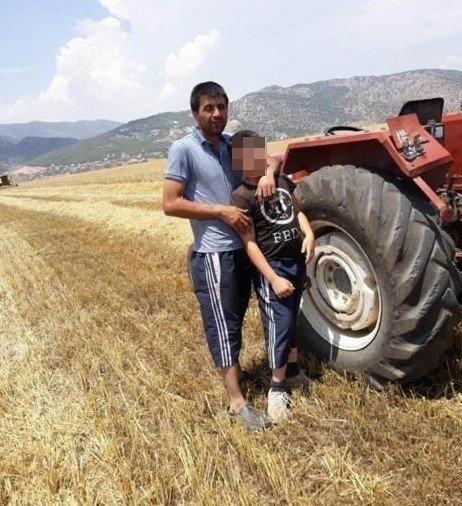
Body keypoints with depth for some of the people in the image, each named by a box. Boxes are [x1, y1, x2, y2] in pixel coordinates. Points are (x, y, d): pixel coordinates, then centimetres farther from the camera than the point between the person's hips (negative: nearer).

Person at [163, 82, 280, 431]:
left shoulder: (233, 144, 9)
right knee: (222, 325, -1)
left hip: (243, 248, 7)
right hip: (212, 253, -7)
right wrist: (221, 211, -18)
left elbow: (271, 157, 17)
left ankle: (232, 371, 40)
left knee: (235, 320, 20)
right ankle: (237, 402, 8)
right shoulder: (184, 149, -9)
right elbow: (171, 204, -13)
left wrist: (269, 173, -7)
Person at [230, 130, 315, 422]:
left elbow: (296, 211, 17)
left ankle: (293, 368, 42)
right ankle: (277, 388, 15)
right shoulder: (242, 197, -15)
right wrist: (274, 278, -20)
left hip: (297, 261, 7)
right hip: (271, 267, -7)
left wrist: (309, 235, -3)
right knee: (279, 324, -3)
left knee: (292, 319, 21)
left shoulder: (283, 181, 5)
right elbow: (249, 244, -17)